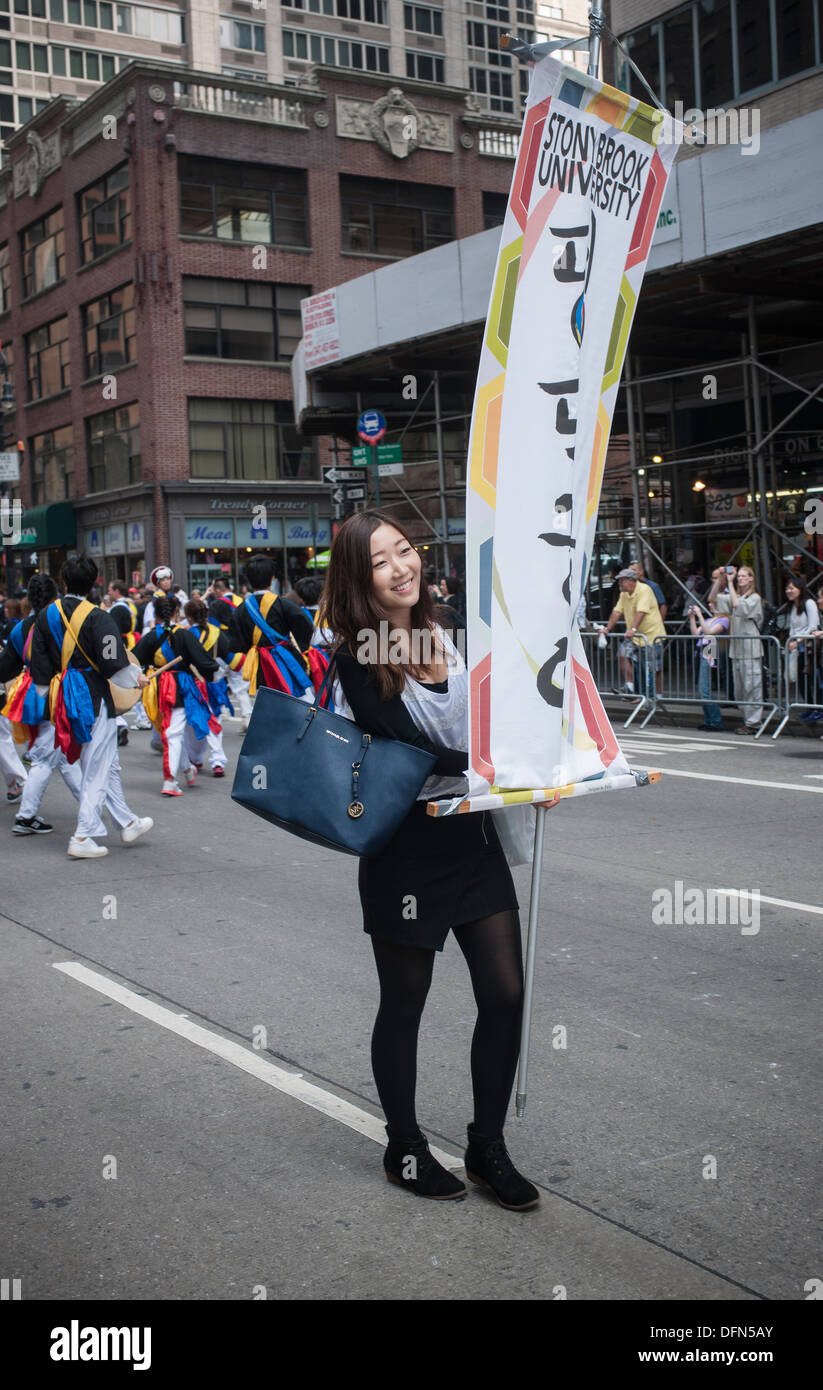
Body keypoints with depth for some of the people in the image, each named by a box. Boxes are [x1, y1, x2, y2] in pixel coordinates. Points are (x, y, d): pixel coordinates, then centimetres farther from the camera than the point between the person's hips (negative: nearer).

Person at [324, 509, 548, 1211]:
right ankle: (405, 1151, 29)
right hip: (407, 845, -6)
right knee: (404, 1005, 10)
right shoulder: (356, 657, -13)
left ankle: (488, 1148, 24)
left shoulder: (441, 635, 7)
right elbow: (409, 747, -22)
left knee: (505, 994, 6)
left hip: (473, 832, 6)